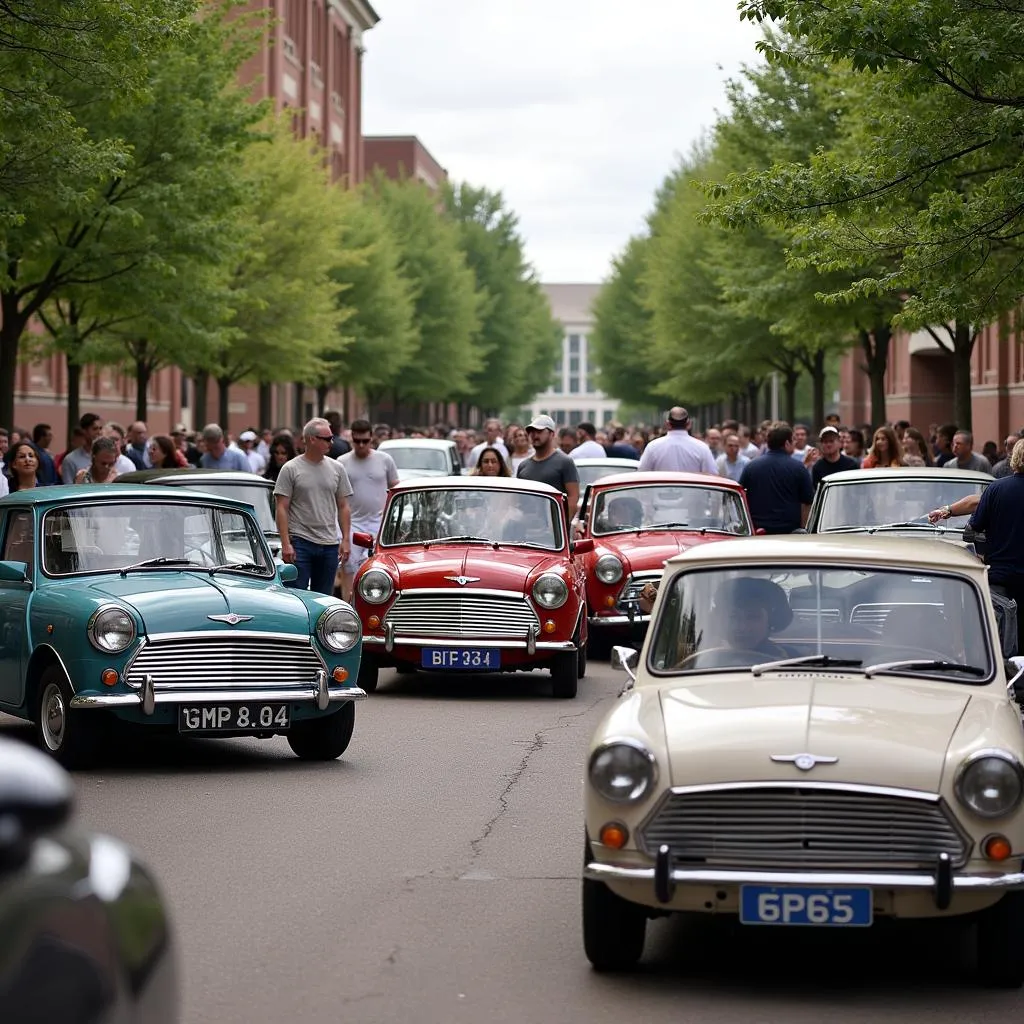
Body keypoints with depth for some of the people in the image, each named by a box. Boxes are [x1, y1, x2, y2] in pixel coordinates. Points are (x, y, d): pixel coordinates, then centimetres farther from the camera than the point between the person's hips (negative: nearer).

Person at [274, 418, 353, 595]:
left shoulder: (337, 469, 10)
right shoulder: (291, 469, -3)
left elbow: (343, 507, 12)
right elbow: (282, 508, -5)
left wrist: (346, 540, 3)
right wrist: (286, 544, -13)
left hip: (330, 544, 4)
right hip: (300, 543, -4)